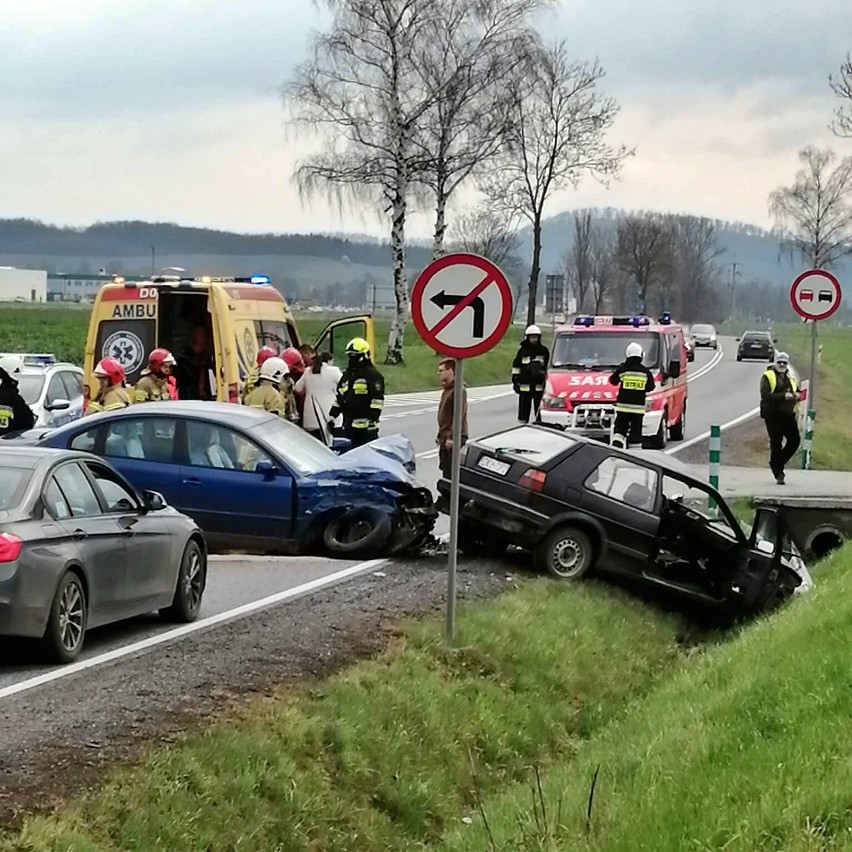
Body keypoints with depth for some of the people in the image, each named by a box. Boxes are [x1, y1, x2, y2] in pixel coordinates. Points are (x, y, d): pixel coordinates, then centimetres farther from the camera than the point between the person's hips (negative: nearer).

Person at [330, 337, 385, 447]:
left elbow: (377, 400, -12)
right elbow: (339, 397, 24)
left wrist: (373, 419, -18)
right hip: (349, 424, 8)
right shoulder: (347, 375, 19)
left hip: (366, 425, -8)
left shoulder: (373, 375, -5)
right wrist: (332, 416, 18)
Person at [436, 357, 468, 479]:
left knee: (451, 472, -11)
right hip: (445, 438, 10)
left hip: (453, 439, -10)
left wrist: (451, 437, -24)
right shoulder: (447, 389, 16)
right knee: (445, 471, 14)